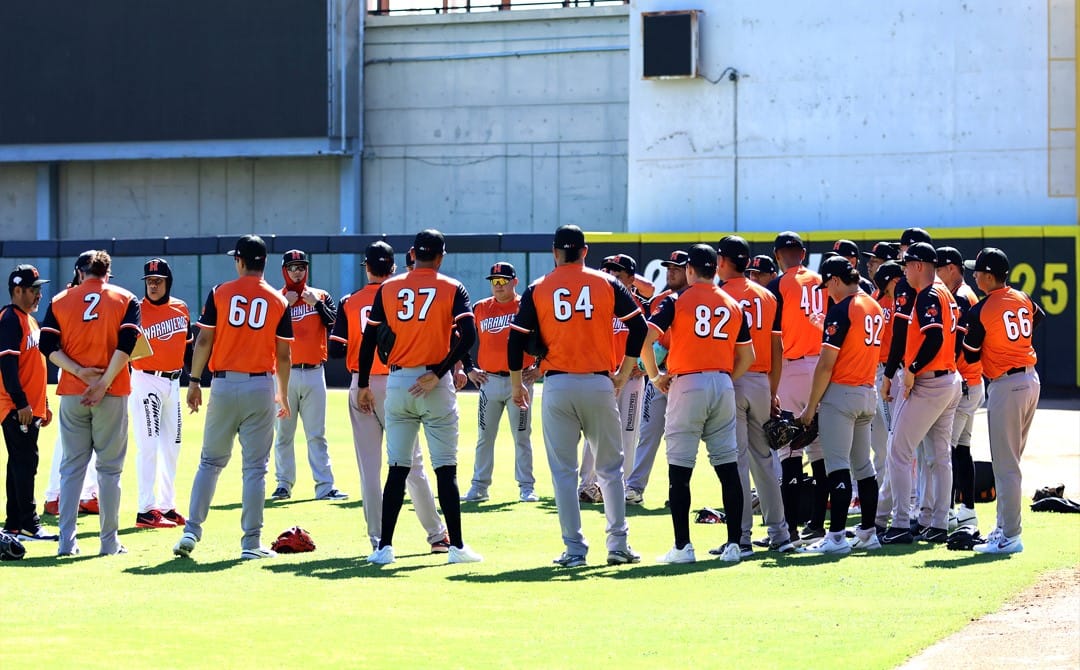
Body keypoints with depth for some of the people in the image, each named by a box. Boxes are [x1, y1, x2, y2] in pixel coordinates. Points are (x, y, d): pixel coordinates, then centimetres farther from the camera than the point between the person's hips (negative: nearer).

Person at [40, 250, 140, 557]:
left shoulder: (60, 301, 9)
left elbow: (48, 345, -3)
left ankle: (66, 541, 2)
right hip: (112, 394, -2)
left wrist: (80, 372, -9)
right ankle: (109, 542, 3)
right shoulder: (125, 299, 3)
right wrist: (103, 384, -12)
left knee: (71, 466, 8)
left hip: (71, 393, 2)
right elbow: (127, 344, -10)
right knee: (109, 467, 4)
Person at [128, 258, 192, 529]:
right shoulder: (138, 311, -11)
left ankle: (166, 507, 20)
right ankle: (146, 511, -8)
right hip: (146, 381, -7)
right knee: (148, 446, -9)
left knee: (171, 446, 11)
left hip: (173, 382, 7)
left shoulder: (181, 308, 6)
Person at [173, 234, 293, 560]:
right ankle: (251, 542, 2)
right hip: (261, 386, 0)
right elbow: (283, 355, 2)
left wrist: (194, 381, 6)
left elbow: (203, 341, -2)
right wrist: (283, 394, 13)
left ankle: (191, 531, 4)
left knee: (210, 461, 11)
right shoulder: (278, 301, 2)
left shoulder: (219, 293, 0)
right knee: (255, 466, 3)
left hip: (224, 384, 0)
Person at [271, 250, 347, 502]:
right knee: (283, 433, 3)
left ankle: (325, 486, -3)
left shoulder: (321, 296, 9)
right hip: (284, 373, -1)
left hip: (313, 373, 1)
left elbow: (334, 324, -5)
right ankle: (284, 484, 9)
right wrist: (284, 304, -12)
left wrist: (317, 304, -16)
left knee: (317, 434, 0)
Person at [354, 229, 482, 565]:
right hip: (436, 386, -2)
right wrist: (438, 374, -12)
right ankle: (456, 546, 2)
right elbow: (468, 335, -13)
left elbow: (369, 338, 4)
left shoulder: (388, 288, 6)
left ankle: (385, 546, 3)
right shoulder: (452, 288, 0)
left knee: (397, 469, 6)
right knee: (446, 469, 2)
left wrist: (363, 386, 10)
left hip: (397, 383, 2)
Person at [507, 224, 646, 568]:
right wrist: (624, 373, 8)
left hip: (557, 386, -1)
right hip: (599, 384, 1)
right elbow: (639, 326, 0)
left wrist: (516, 385, 11)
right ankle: (618, 545, 10)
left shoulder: (537, 289, 4)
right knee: (610, 468, 11)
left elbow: (516, 340, 0)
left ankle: (575, 550, 1)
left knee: (563, 471, 4)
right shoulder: (607, 284, 5)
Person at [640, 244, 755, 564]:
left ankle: (683, 546, -1)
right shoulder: (733, 305, 10)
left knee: (680, 469, 1)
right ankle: (734, 544, 5)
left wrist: (655, 376, -1)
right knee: (728, 467, 6)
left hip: (687, 384, -4)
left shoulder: (677, 301, -2)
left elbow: (645, 338, -12)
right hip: (724, 385, 4)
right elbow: (747, 357, 13)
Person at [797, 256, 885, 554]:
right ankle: (868, 532, 19)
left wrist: (811, 407, -10)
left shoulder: (842, 309, -14)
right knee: (863, 464, 15)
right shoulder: (875, 308, 11)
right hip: (868, 393, 8)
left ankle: (837, 537, -12)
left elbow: (826, 364, -15)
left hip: (840, 393, -8)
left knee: (837, 465, -9)